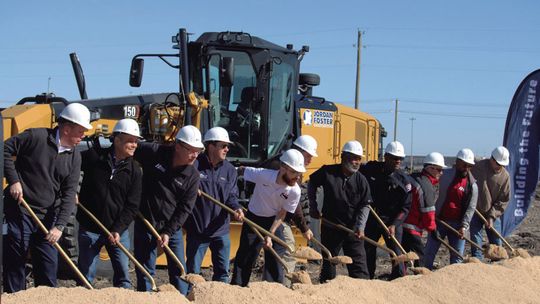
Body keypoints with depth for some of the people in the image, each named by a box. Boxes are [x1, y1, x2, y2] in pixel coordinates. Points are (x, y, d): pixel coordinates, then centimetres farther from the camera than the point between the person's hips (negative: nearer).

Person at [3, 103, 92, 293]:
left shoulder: (74, 157, 5)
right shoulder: (37, 137, -9)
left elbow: (69, 194, 0)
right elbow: (5, 149, -6)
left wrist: (59, 226, -10)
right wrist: (13, 180, -13)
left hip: (48, 217, 5)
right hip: (19, 212, -5)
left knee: (49, 266, 8)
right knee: (15, 263, 0)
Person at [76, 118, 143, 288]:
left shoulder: (135, 170, -3)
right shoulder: (93, 156, -8)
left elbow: (132, 206, -5)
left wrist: (118, 230, -14)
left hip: (118, 230, 1)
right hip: (89, 229, -1)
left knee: (123, 275, 4)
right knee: (86, 276, 7)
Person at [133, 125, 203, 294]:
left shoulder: (193, 176, -6)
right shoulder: (153, 153, -13)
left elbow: (185, 209, -6)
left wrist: (168, 232, -15)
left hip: (173, 227, 2)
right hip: (145, 223, -2)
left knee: (178, 269, 6)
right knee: (146, 270, 3)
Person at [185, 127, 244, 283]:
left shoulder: (229, 170, 4)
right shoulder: (195, 165, -12)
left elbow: (231, 195, 5)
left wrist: (236, 208, -14)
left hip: (221, 230, 5)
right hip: (197, 229, -4)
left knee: (222, 272, 11)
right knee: (193, 272, 7)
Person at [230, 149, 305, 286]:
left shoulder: (294, 191, -21)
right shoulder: (263, 175, -29)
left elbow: (281, 215, -12)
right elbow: (241, 170, -10)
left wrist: (270, 235, -19)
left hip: (274, 222, 2)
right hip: (253, 218, -2)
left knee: (276, 258, 2)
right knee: (245, 256, -1)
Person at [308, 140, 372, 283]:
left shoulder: (361, 180, -3)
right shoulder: (327, 172, -6)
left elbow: (365, 206, 0)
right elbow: (312, 184, 11)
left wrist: (360, 226, -12)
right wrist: (313, 208, 9)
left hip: (353, 229, 0)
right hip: (330, 227, 0)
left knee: (358, 262, -2)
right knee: (328, 261, 11)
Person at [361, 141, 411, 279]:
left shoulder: (404, 179, -8)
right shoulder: (370, 169, -5)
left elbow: (405, 207, -8)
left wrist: (394, 225, -18)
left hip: (393, 221, -2)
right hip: (370, 220, 2)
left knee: (397, 255, -6)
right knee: (368, 254, 9)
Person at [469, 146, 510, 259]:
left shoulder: (505, 176, -5)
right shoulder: (478, 167, -13)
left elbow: (504, 200, -3)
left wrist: (492, 216, -11)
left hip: (493, 214, 2)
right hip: (475, 212, -2)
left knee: (497, 244, 9)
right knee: (476, 243, -3)